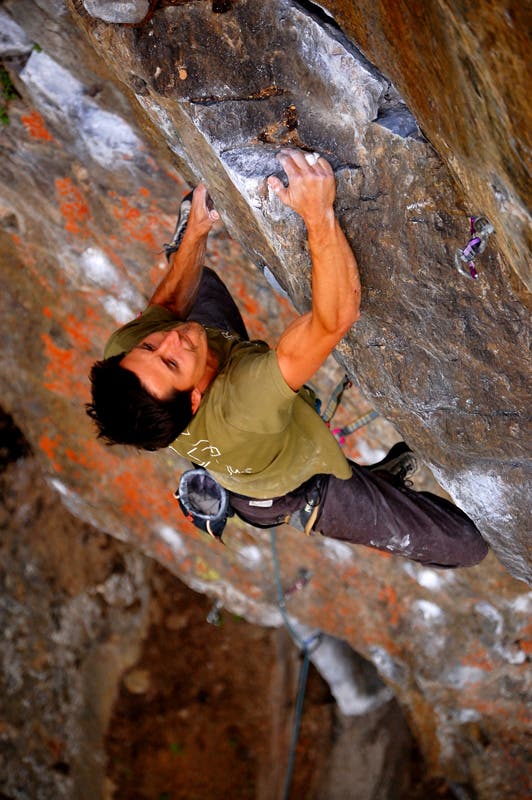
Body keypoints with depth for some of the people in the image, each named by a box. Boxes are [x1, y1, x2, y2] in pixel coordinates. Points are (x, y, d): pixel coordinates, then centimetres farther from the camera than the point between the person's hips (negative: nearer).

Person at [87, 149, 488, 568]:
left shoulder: (124, 345, -33)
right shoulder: (239, 405, -54)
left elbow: (168, 303, -8)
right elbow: (338, 317, -55)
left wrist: (195, 234, -7)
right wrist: (319, 213, -59)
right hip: (292, 487, -6)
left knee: (202, 282, 18)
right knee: (467, 545, -1)